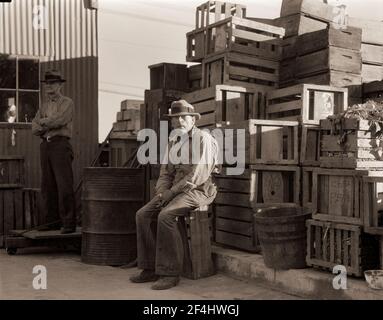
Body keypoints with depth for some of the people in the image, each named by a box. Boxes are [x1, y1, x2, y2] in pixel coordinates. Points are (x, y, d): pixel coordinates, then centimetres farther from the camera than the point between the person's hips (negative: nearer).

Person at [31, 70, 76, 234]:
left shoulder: (67, 103, 1)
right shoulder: (44, 105, 20)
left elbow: (58, 120, -16)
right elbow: (35, 128, 10)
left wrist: (43, 122, -1)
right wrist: (49, 125, -8)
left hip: (60, 145, -6)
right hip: (45, 145, 6)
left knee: (64, 185, -10)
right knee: (48, 186, 6)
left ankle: (68, 223, -7)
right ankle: (53, 221, 13)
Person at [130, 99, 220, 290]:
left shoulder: (203, 139, -9)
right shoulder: (173, 142, 16)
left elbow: (197, 175, -17)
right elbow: (165, 172, 18)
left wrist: (172, 192, -16)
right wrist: (162, 192, -3)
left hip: (197, 190, -8)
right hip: (175, 191, 8)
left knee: (165, 216, -30)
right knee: (143, 215, -10)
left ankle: (170, 273, -22)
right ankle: (150, 268, -5)